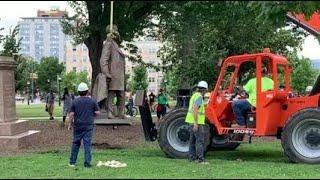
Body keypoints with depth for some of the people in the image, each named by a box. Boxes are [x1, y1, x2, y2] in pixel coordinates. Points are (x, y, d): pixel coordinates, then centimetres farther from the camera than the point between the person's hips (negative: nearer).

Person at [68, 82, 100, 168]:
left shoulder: (75, 102, 0)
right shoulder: (92, 101, -1)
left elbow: (71, 114, -2)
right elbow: (97, 113, -2)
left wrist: (70, 124, 9)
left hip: (77, 125, 1)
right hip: (88, 126, -1)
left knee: (75, 143, 12)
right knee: (87, 144, 0)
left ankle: (72, 162, 15)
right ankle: (87, 163, -1)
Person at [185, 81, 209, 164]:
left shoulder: (194, 95, 15)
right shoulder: (199, 96, -15)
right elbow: (194, 110, -24)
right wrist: (196, 123, -26)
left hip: (192, 122, 10)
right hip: (197, 122, -10)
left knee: (193, 140, 15)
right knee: (200, 140, -9)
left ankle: (191, 157, 20)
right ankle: (201, 159, -10)